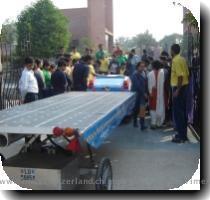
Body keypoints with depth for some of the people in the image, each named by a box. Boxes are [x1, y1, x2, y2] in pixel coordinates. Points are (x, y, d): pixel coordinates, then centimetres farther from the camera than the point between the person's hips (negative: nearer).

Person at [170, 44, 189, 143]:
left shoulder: (176, 60, -15)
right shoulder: (182, 59, 13)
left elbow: (180, 76, -23)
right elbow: (187, 74, 15)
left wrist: (177, 90, -22)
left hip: (178, 87, -9)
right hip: (184, 86, 9)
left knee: (177, 112, -4)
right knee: (182, 111, 13)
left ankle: (181, 136, 0)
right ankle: (183, 134, 21)